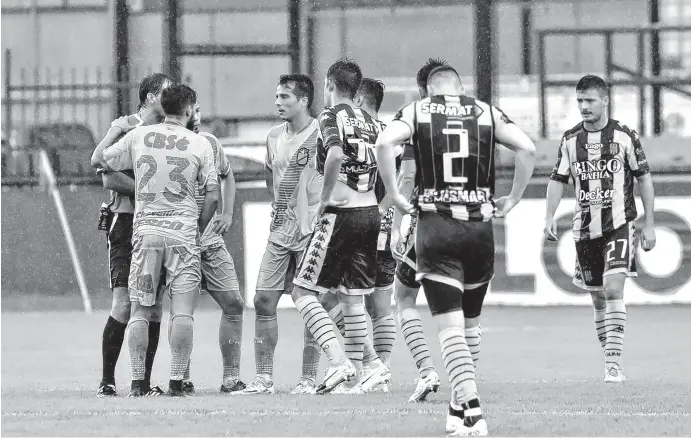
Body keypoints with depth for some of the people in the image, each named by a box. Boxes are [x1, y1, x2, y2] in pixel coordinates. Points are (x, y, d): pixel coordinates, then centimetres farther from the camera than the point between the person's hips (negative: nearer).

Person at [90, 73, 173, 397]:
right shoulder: (124, 127, -4)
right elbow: (109, 178, -11)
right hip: (126, 221, -6)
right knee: (124, 306, -10)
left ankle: (144, 381, 9)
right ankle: (107, 380, -1)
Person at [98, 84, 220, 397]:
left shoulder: (137, 136, 3)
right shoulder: (200, 144, -1)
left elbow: (102, 163, 14)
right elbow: (212, 196, 0)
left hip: (145, 230, 2)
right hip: (183, 233, -2)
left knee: (140, 311, 6)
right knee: (182, 311, -2)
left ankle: (137, 383, 4)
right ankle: (176, 382, -7)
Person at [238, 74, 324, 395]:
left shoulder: (320, 136, -10)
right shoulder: (274, 137, 12)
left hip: (311, 230, -7)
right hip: (280, 230, 7)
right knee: (264, 300, 1)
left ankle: (309, 378, 5)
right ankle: (264, 378, 6)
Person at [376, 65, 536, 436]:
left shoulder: (416, 111, 6)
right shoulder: (486, 113, 10)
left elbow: (384, 143, -13)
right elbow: (527, 148, -2)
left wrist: (394, 194, -4)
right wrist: (512, 200, 6)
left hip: (435, 226, -2)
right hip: (479, 226, 2)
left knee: (450, 327, -5)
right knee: (468, 324, 19)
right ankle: (459, 407, 25)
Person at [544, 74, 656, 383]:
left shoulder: (625, 136, -2)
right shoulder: (570, 140, 6)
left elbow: (644, 178, 3)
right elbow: (558, 180, 10)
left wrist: (649, 225, 1)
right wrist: (550, 216, -5)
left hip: (619, 225, -4)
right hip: (584, 228, 4)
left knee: (613, 290, -19)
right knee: (598, 298, 9)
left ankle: (614, 362, -21)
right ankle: (611, 363, 20)